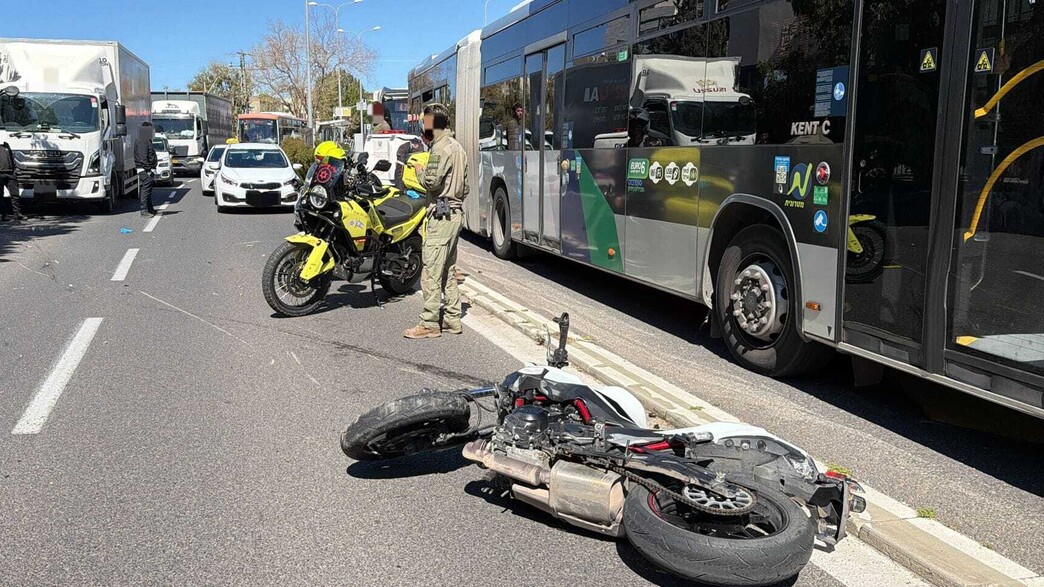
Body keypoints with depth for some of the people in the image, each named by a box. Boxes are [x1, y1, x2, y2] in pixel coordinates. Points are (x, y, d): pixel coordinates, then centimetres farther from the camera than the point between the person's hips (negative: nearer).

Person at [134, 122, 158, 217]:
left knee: (148, 189, 16)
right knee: (146, 189, -10)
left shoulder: (147, 141, 18)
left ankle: (150, 209, 24)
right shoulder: (142, 142, -14)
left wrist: (152, 170, 22)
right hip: (145, 170, -11)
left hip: (148, 170, 11)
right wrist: (148, 170, -22)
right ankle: (144, 210, -11)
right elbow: (143, 158, -21)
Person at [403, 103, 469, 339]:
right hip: (455, 213, 10)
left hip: (441, 215, -10)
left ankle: (429, 324, -6)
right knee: (449, 270, 13)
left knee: (431, 271, -8)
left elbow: (432, 182, -20)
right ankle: (452, 319, 17)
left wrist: (420, 170, -2)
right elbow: (465, 185, 20)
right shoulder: (457, 147, 18)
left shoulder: (441, 147, -12)